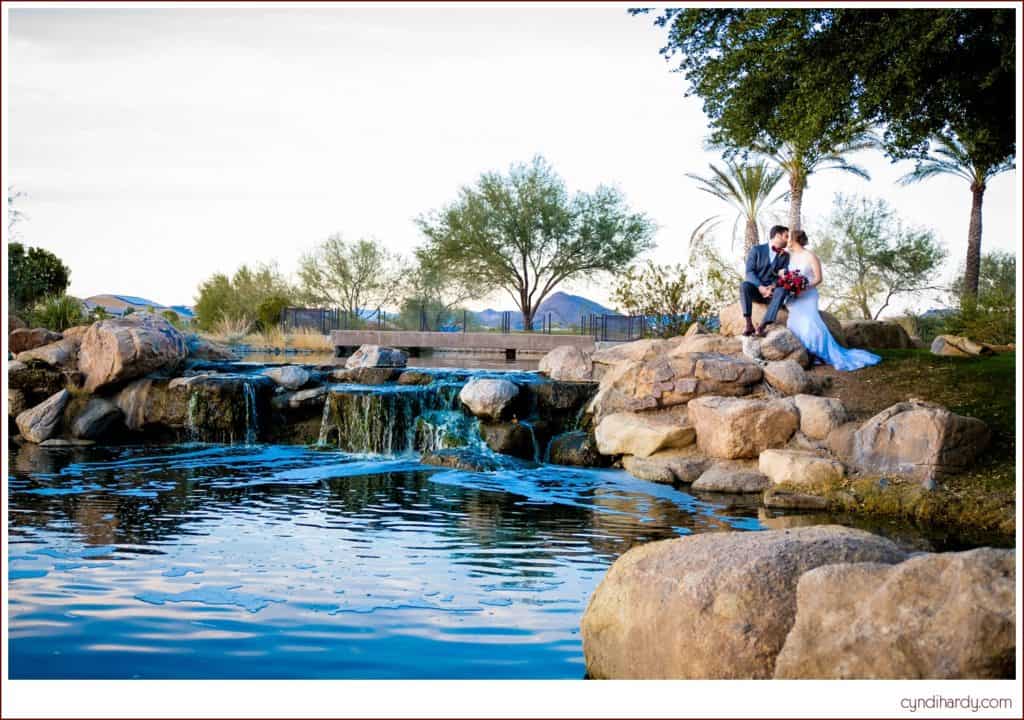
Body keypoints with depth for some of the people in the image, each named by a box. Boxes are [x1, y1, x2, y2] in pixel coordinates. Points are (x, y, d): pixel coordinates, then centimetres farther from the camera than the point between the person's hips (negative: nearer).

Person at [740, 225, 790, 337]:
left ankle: (763, 325, -42)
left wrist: (773, 286, -21)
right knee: (744, 285, -35)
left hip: (772, 291, 2)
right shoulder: (756, 250, 1)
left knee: (782, 290, -33)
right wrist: (760, 287, -24)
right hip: (755, 289, -1)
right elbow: (749, 272, -8)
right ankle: (749, 324, -38)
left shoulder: (785, 256, 11)